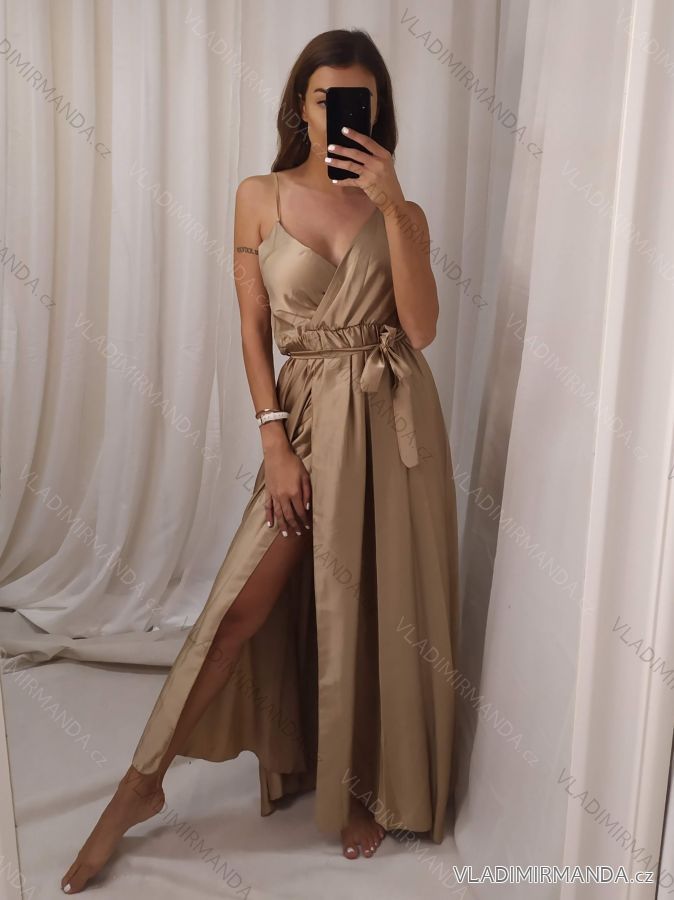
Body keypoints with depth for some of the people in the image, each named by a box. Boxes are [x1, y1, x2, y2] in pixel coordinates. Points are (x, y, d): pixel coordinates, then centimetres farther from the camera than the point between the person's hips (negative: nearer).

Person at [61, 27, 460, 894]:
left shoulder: (399, 207, 5)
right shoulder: (260, 197, 2)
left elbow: (421, 327, -9)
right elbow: (254, 331, 0)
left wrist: (392, 205, -16)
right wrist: (275, 443, -8)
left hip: (393, 418, 1)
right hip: (307, 415, -1)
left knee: (378, 608, 8)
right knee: (244, 604, -2)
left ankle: (372, 783, 31)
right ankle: (142, 782, 17)